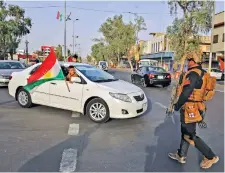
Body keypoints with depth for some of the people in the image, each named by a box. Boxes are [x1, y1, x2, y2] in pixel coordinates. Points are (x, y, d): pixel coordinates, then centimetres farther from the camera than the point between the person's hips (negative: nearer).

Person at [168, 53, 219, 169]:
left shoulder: (193, 74, -21)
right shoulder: (202, 73, 9)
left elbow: (186, 93, -25)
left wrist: (177, 105, -10)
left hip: (190, 109, -10)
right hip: (196, 107, 10)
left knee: (190, 136, 3)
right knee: (185, 133, 18)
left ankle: (211, 157, 16)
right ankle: (181, 156, 31)